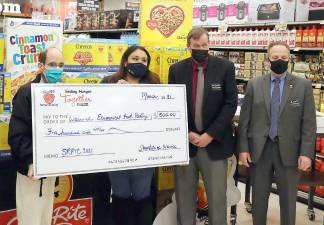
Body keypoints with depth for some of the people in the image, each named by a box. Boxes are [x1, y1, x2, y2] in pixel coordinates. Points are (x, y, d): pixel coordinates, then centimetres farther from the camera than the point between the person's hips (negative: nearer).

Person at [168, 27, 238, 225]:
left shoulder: (225, 67, -2)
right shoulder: (176, 70, 4)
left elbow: (231, 103, -6)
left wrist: (210, 135, -11)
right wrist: (187, 134, -8)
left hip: (215, 143, -1)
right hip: (184, 142, 2)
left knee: (217, 196, 5)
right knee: (184, 196, 10)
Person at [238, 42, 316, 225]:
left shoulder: (304, 85, 0)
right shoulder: (254, 84, 3)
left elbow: (309, 122, -3)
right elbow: (244, 118, 2)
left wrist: (306, 152, -9)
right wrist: (243, 148, -3)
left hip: (289, 150, -1)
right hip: (259, 149, 1)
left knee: (288, 200, 12)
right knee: (258, 197, 14)